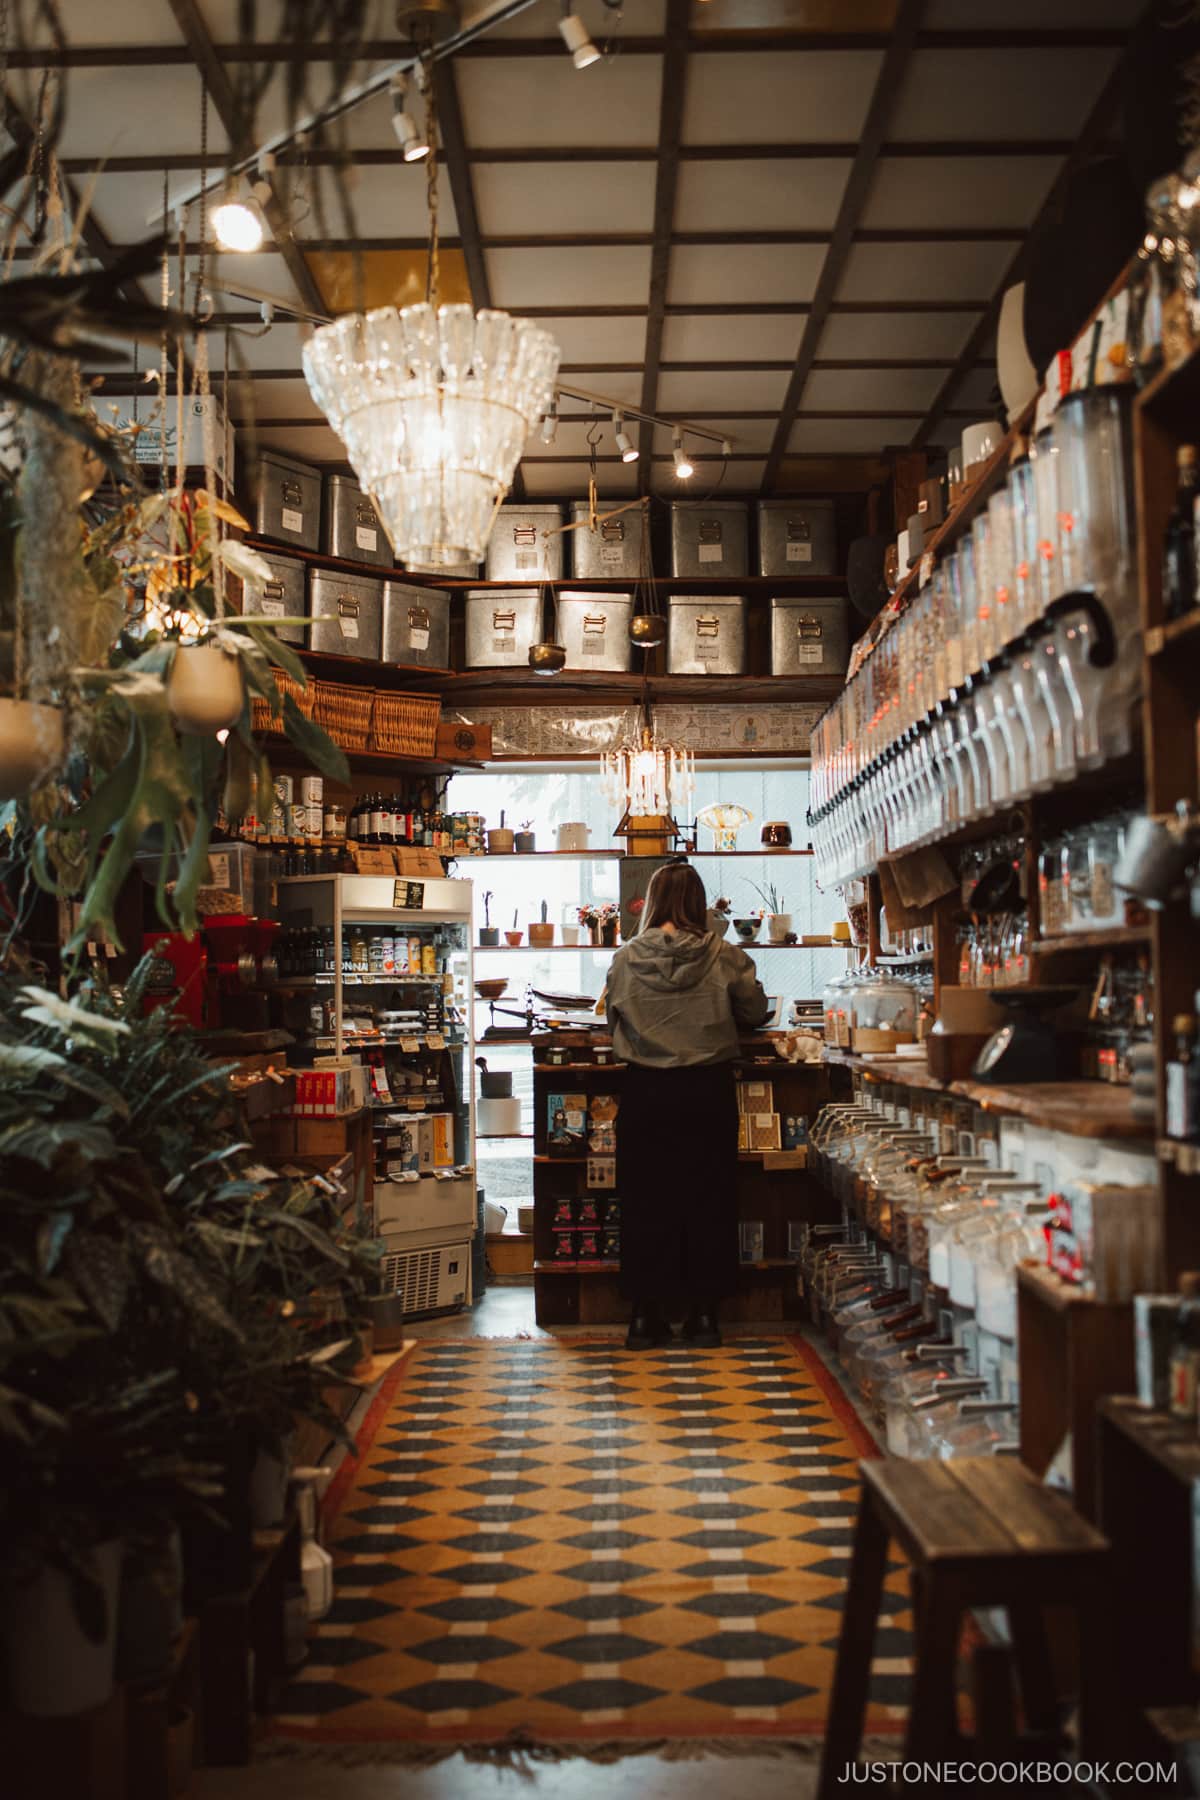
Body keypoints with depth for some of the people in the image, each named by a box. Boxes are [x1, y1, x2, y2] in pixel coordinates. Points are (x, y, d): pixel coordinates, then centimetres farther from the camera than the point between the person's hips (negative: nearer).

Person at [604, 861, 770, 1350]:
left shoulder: (626, 958, -5)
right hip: (708, 1089, 0)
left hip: (646, 1090, 0)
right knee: (707, 1198, 9)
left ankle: (645, 1315, 13)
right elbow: (755, 1010, 5)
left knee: (646, 1199, 8)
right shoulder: (723, 957, -7)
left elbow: (613, 1016, 8)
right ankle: (703, 1313, 14)